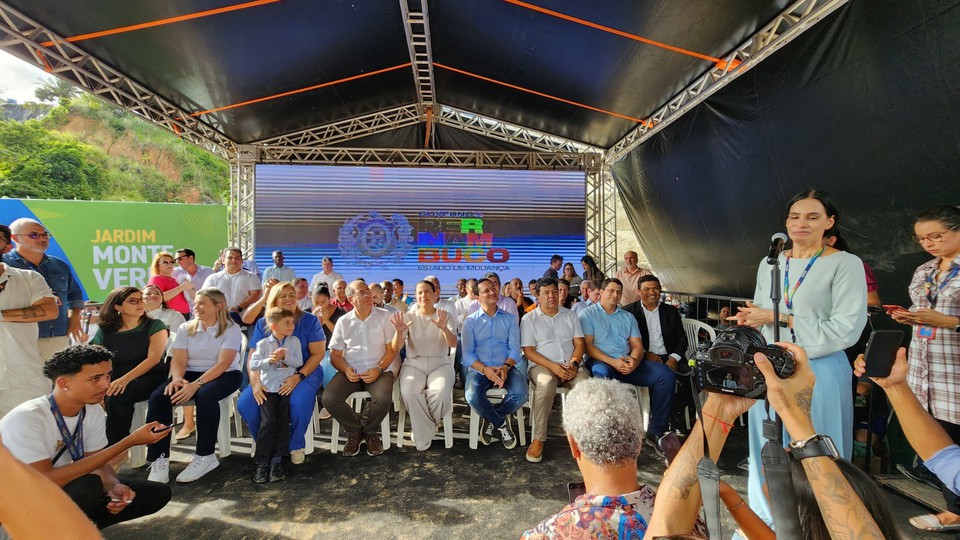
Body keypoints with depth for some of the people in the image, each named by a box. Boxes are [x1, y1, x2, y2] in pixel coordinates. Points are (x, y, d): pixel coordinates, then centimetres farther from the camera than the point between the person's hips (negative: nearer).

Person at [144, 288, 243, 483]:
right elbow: (179, 360, 0)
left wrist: (196, 384, -29)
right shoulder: (185, 329, 8)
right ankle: (160, 458, -17)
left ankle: (205, 456, -22)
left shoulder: (231, 329, -7)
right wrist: (177, 379, -22)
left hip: (223, 376, -5)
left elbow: (223, 363, -17)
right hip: (190, 374, 5)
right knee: (158, 397, -23)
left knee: (205, 396, -36)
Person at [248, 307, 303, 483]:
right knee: (268, 422, -10)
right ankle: (262, 462, -3)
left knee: (283, 421, -4)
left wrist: (285, 356, -18)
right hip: (269, 387, -1)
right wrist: (269, 360, -18)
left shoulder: (294, 341, 5)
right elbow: (253, 365, -4)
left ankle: (277, 460, 3)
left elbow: (299, 362, -3)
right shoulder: (263, 343, 2)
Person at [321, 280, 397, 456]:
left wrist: (378, 369, -16)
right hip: (351, 371, 2)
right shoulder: (343, 322, 7)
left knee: (383, 399, -31)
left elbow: (392, 349, -1)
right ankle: (355, 431, 7)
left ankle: (370, 432, 4)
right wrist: (346, 369, -12)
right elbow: (335, 355, 8)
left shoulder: (384, 316, 0)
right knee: (328, 399, -22)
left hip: (379, 369, -2)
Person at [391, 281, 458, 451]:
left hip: (440, 363, 0)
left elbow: (453, 344, -11)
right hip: (414, 363, 1)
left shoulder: (446, 316, 5)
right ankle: (424, 436, -7)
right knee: (408, 392, -30)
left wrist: (444, 328, -32)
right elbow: (396, 347, -4)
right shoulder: (408, 317, 6)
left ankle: (425, 425, 2)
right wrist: (399, 331, -26)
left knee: (441, 392, -31)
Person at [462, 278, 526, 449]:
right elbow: (467, 354, -1)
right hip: (479, 369, -1)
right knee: (472, 396, -32)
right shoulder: (470, 321, 8)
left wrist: (506, 367, -18)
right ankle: (501, 423, -1)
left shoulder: (509, 319, 12)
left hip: (505, 368, 1)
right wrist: (485, 369, -19)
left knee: (520, 394, -29)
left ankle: (490, 419, 3)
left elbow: (515, 349, 3)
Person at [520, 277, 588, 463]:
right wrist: (553, 366, -14)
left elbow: (579, 343, 10)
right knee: (546, 384, -37)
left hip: (570, 366, 3)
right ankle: (537, 440, -24)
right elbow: (528, 351, -1)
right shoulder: (529, 319, 7)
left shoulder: (570, 315, 17)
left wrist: (573, 363, -10)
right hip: (543, 366, -2)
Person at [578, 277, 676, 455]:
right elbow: (588, 346, -5)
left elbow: (637, 346, 13)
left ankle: (656, 432, -10)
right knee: (602, 374, -41)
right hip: (600, 362, -5)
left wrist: (634, 360, -11)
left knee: (666, 374, -17)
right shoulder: (588, 314, 7)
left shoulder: (628, 317, 22)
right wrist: (613, 362, -17)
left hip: (627, 363, 5)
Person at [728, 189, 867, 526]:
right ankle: (769, 520, 32)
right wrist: (751, 318, -7)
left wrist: (778, 318, -17)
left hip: (819, 372, -5)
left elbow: (846, 329, -15)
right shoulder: (769, 263, 8)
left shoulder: (846, 264, -7)